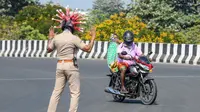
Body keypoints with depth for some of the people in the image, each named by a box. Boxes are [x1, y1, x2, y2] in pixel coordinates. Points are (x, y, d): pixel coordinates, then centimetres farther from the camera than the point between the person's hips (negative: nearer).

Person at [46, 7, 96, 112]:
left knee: (56, 92, 10)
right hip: (71, 66, -5)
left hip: (60, 65, 5)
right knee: (75, 93, 2)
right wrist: (93, 37, 0)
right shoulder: (74, 38, -10)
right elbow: (88, 49, -10)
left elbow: (49, 49, 19)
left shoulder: (56, 38, 4)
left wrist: (50, 37, 31)